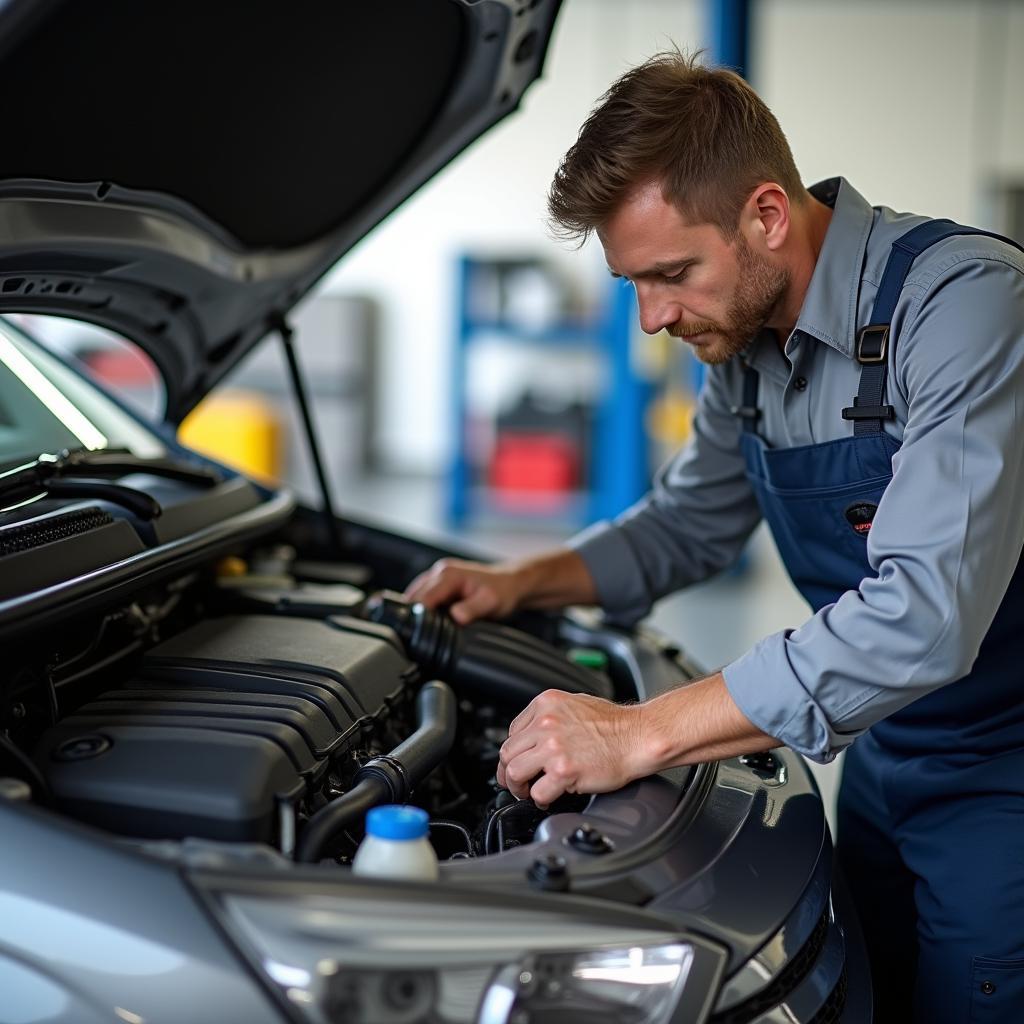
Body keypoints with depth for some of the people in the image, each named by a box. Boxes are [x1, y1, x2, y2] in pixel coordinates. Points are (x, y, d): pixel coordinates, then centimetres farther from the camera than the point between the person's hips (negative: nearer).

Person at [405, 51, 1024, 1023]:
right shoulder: (745, 343, 0)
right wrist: (526, 580, 1)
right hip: (885, 756, 7)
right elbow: (688, 523, 17)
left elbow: (926, 615, -36)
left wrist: (643, 733, -35)